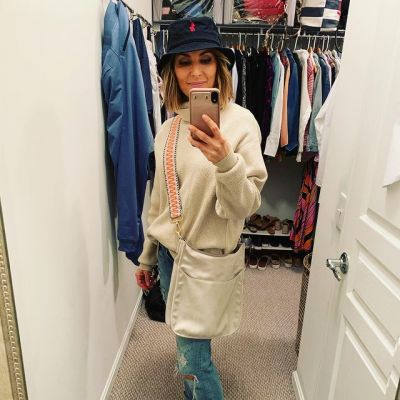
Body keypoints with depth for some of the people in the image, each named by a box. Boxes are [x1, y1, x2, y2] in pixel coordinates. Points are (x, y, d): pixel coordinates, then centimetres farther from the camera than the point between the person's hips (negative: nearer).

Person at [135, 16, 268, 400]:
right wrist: (147, 256, 15)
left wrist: (224, 161, -37)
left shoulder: (240, 121, -14)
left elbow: (246, 206, -18)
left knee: (192, 358, 4)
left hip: (208, 256, -5)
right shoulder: (168, 128, 2)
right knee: (186, 345, 21)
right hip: (169, 252, 6)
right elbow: (160, 200, 9)